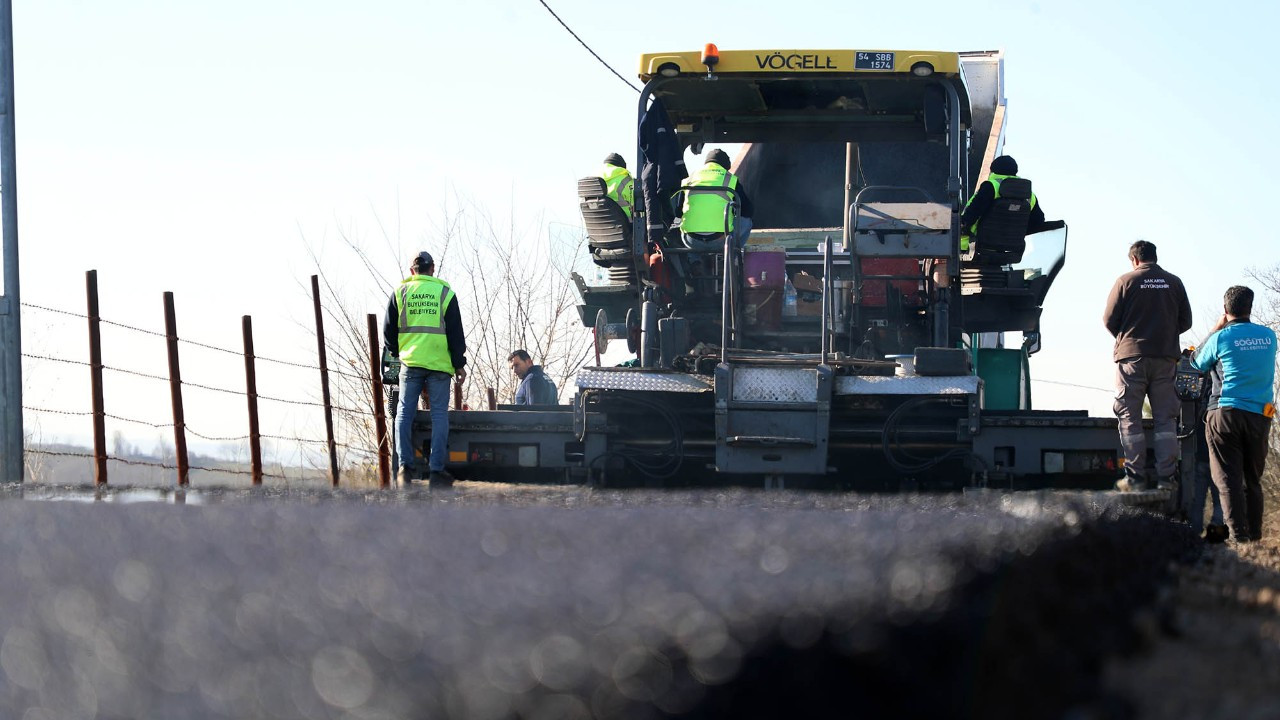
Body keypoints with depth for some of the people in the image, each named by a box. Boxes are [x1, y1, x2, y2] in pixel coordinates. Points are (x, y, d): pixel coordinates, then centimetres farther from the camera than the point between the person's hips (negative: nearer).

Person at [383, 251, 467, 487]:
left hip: (410, 362, 1)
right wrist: (459, 364, 10)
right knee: (439, 414, 2)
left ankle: (405, 466, -4)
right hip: (439, 362, -1)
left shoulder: (400, 292, 5)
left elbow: (388, 330, 8)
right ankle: (436, 470, -3)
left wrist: (397, 352, 25)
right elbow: (455, 332, 2)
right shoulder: (445, 293, 3)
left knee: (405, 413, 5)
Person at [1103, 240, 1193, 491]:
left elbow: (1109, 320, -2)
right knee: (1165, 418, 7)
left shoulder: (1126, 281, -3)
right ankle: (1166, 476, 1)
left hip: (1132, 357, -3)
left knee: (1130, 417, 1)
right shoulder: (1174, 282, 6)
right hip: (1166, 357, 3)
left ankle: (1136, 477, -4)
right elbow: (1185, 321, 10)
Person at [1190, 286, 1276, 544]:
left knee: (1229, 479, -4)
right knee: (1253, 480, 15)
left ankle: (1238, 533, -15)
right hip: (1259, 416, 4)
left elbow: (1198, 365, 10)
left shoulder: (1221, 338, -7)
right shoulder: (1269, 336, 5)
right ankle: (1255, 532, 14)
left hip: (1226, 414, -4)